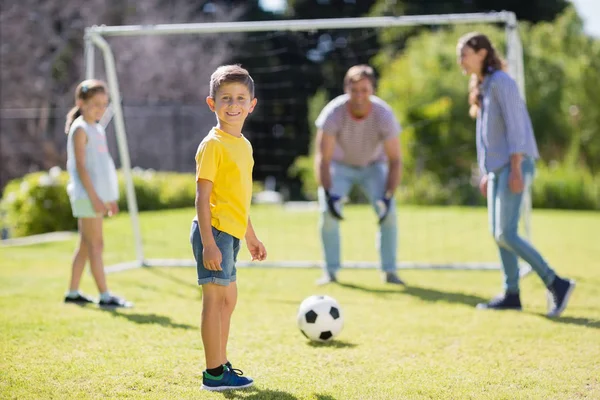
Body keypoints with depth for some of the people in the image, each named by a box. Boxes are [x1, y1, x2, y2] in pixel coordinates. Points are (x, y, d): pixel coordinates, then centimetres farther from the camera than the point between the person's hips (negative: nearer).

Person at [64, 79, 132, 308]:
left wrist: (110, 198, 19)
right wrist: (93, 196, -21)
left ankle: (73, 293, 18)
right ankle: (105, 296, -9)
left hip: (97, 195, 9)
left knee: (86, 245, 12)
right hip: (88, 195, -9)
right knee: (96, 245, -9)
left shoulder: (97, 129, 16)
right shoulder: (80, 129, -9)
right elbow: (81, 166, -16)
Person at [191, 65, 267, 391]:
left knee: (227, 299, 16)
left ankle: (221, 364, 27)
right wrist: (208, 242, -23)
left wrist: (251, 237, 25)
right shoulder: (213, 144, -13)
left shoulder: (243, 145, 14)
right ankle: (214, 373, 0)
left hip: (230, 232, 9)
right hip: (215, 230, -9)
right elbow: (202, 197, -17)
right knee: (215, 298, -5)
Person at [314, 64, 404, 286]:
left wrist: (388, 196, -29)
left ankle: (389, 271, -5)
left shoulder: (384, 115, -27)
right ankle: (330, 271, -3)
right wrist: (328, 194, -36)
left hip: (373, 166, 1)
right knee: (327, 212, -18)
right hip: (339, 165, 0)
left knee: (389, 212, -17)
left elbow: (395, 160, -19)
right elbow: (322, 159, -26)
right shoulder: (333, 113, -30)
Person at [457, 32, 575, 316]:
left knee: (506, 234, -15)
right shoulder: (482, 87, 17)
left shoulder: (501, 83, -11)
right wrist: (487, 173, 19)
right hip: (497, 168, 9)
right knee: (498, 233, 7)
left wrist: (516, 170, -21)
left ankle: (556, 284, -11)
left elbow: (515, 127, -17)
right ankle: (511, 294, 12)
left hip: (514, 166, -9)